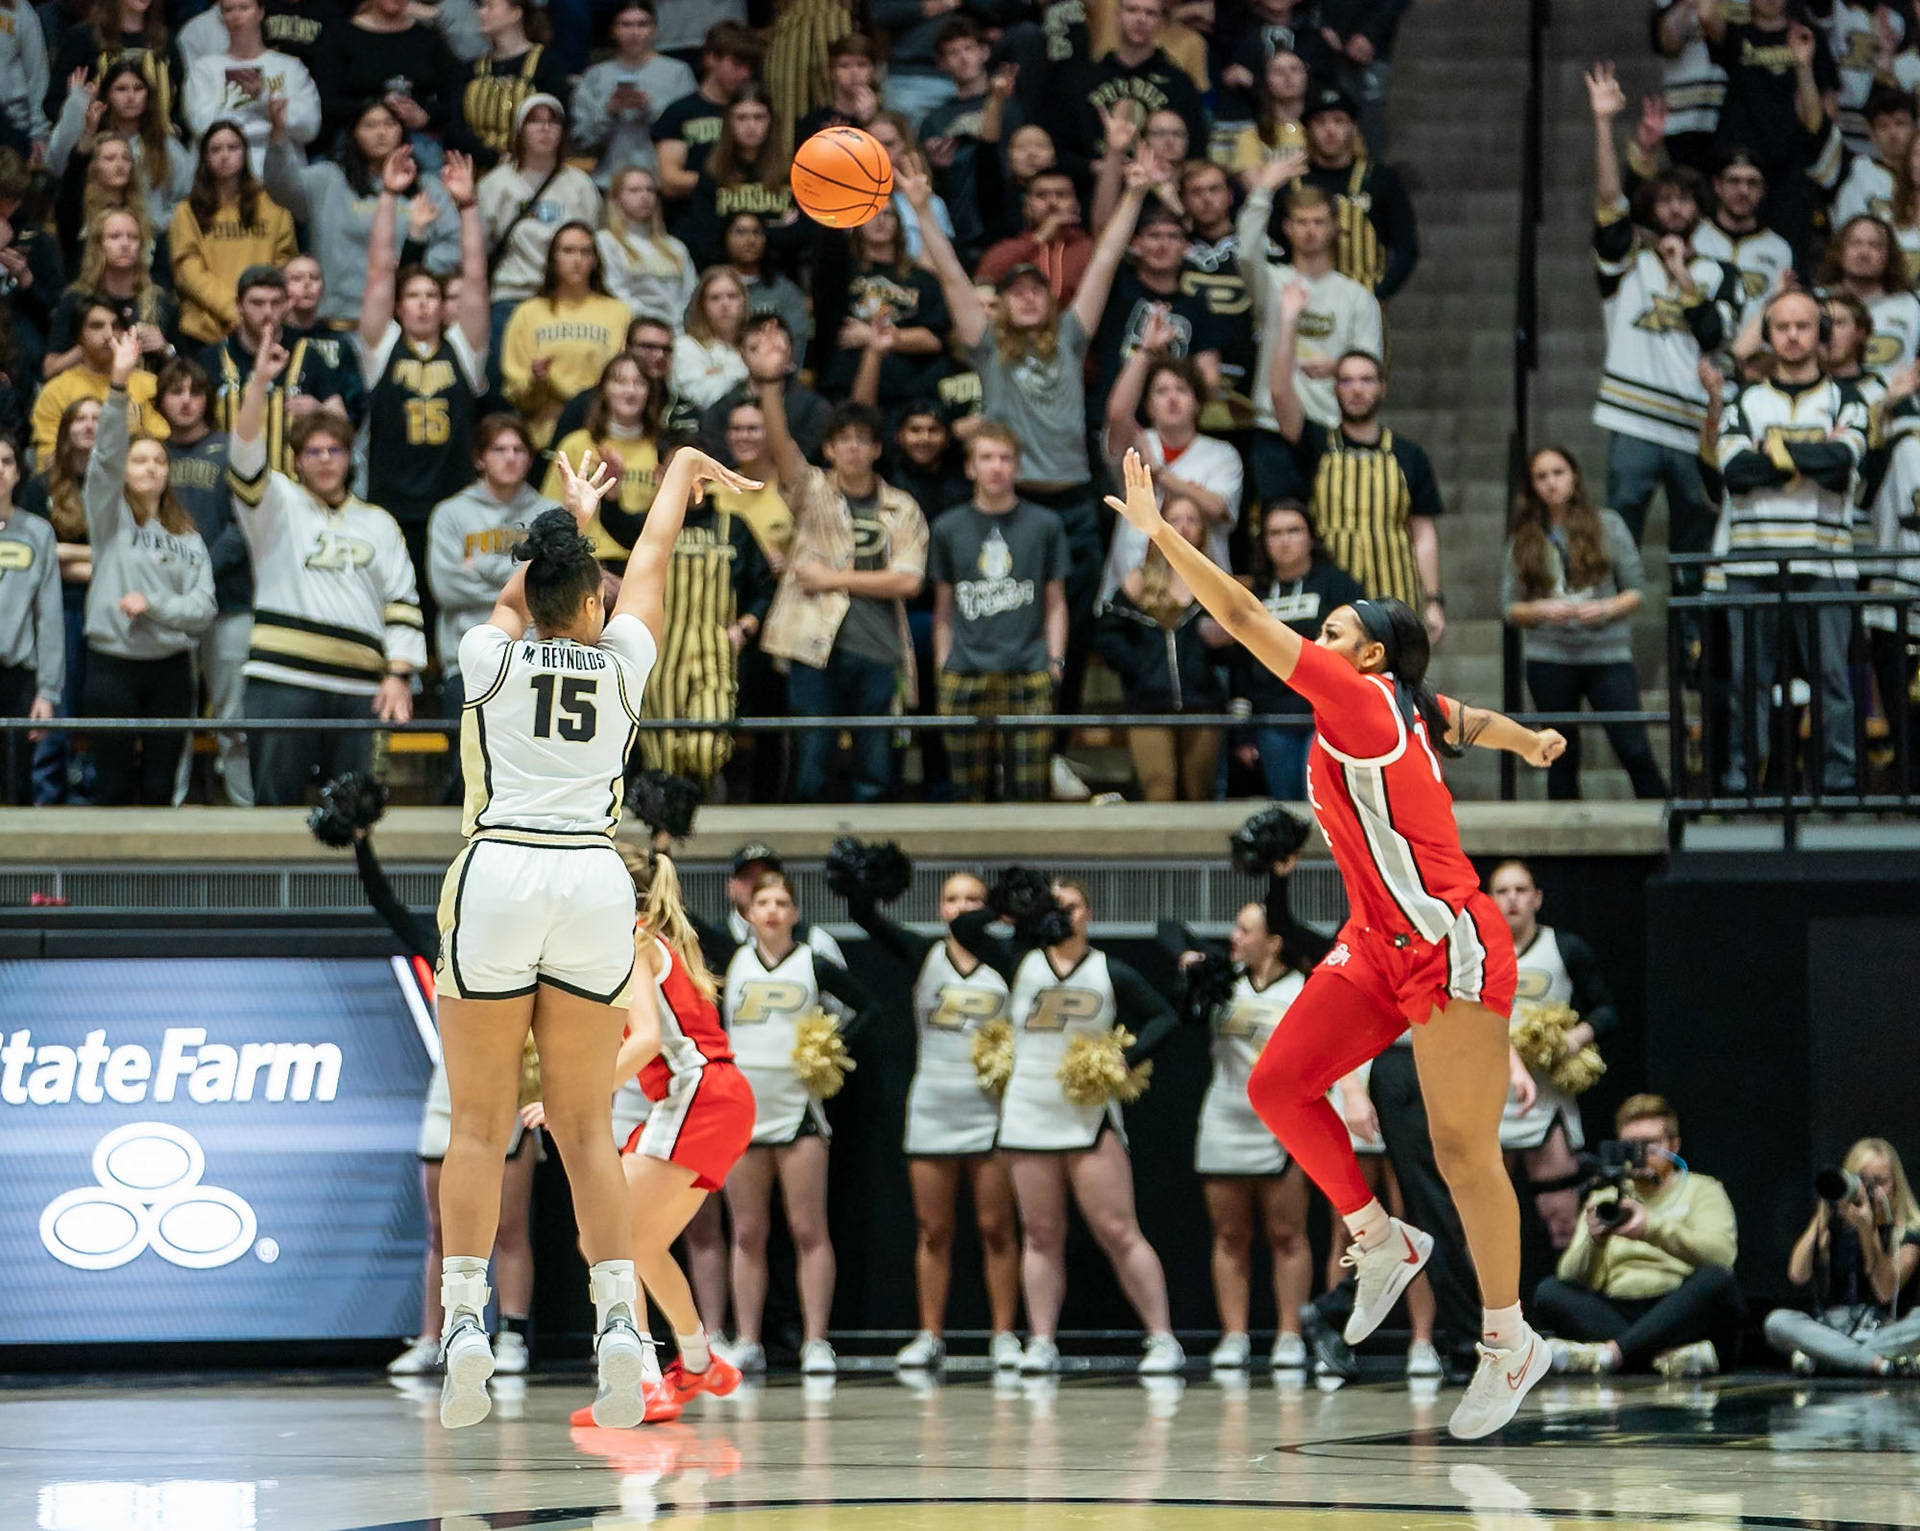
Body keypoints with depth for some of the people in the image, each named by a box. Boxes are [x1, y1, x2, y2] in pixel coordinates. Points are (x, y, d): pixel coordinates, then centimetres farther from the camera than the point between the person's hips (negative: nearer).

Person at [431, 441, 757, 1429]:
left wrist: (571, 516, 48)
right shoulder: (623, 659, 10)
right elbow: (651, 557, 29)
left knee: (479, 1124, 0)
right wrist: (682, 471, 46)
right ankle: (620, 1322, -8)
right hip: (595, 881, 1)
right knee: (586, 1127, 5)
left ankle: (464, 1327, -10)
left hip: (499, 873, -1)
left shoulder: (489, 656, 7)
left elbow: (520, 600, 31)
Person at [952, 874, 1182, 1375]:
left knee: (1118, 1232, -6)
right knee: (1040, 1235, 5)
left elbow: (1164, 1018, 6)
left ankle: (1163, 1340, -4)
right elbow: (964, 928, 2)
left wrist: (1126, 1059, -9)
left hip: (1091, 1121, -2)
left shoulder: (1111, 973, 3)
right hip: (1029, 1120, 2)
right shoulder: (1022, 962, 6)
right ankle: (1041, 1343, 8)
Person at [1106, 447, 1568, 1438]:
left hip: (1450, 948, -9)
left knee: (1462, 1149, -5)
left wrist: (1155, 528, -14)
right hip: (1379, 946, 9)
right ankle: (1380, 1242, 14)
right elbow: (1473, 721, 32)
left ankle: (1509, 1344, 4)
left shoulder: (1363, 701, -14)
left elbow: (1243, 618, -18)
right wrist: (1529, 742, 54)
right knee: (1279, 1085, 0)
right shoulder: (1409, 709, 9)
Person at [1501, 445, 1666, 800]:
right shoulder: (1524, 539, 8)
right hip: (1549, 657, 2)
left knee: (1635, 752, -10)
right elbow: (1509, 607, 7)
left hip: (1607, 654, -2)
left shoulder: (1607, 526, 5)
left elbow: (1635, 592, 6)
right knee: (1562, 760, 5)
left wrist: (1605, 609, -13)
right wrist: (1541, 610, -13)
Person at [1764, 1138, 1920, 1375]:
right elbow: (1798, 1275, -5)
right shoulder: (1834, 1225, 10)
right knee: (1778, 1322, -27)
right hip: (1830, 1332, 2)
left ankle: (1816, 1359, -34)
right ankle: (1879, 1363, -37)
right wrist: (1822, 1215, -4)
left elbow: (1886, 1292, -10)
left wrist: (1867, 1230, -18)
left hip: (1883, 1331, -2)